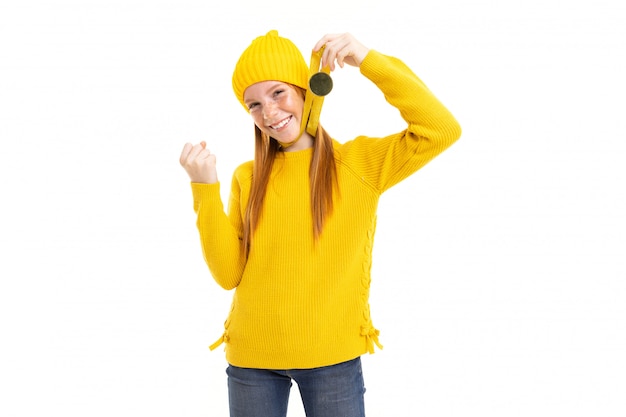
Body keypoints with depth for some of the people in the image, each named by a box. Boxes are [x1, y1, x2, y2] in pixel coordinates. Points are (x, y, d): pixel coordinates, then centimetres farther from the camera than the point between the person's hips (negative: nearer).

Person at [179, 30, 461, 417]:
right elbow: (228, 274, -3)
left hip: (333, 357, -2)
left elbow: (441, 130, -15)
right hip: (252, 358, 2)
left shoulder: (360, 162, -1)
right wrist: (206, 189, -12)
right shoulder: (248, 178, 5)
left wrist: (369, 60, -18)